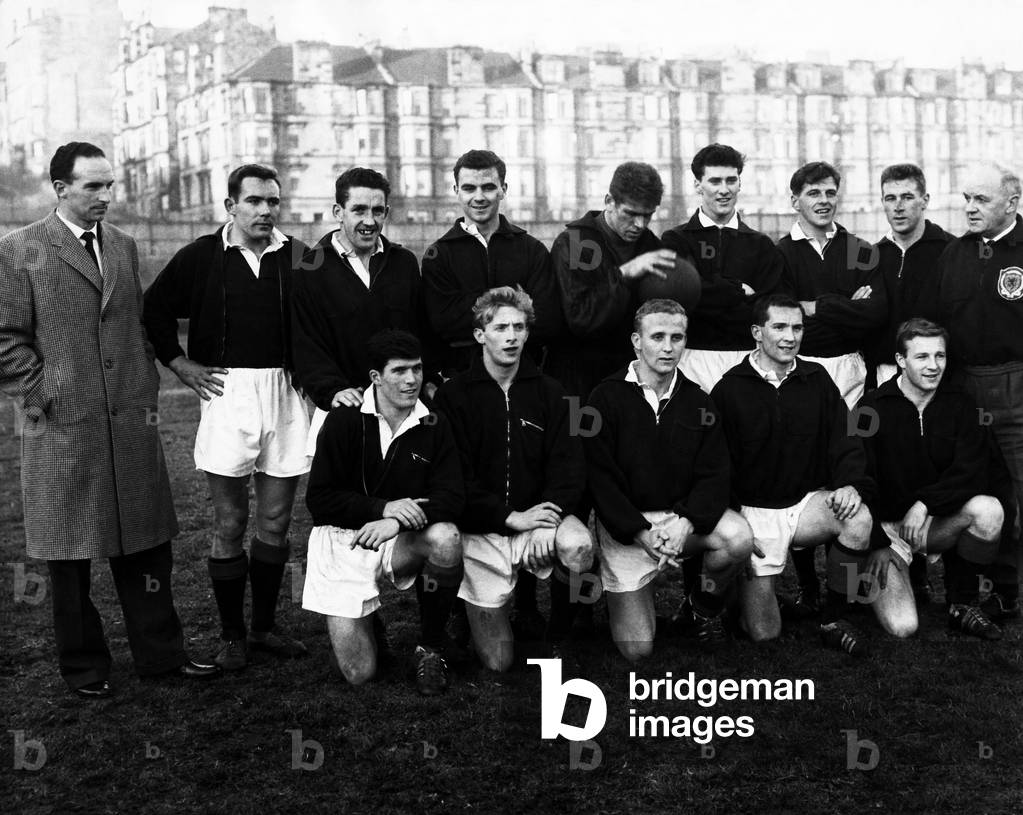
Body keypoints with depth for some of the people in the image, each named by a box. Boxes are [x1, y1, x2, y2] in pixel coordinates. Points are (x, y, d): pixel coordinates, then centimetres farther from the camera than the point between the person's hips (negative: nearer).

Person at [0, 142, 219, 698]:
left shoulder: (123, 247, 13)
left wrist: (148, 395, 11)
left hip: (132, 424, 4)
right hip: (62, 429, -4)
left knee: (145, 544, 9)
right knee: (70, 558, 7)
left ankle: (160, 653, 21)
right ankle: (84, 667, 21)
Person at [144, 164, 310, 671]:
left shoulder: (299, 258, 2)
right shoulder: (200, 258, 1)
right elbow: (155, 310, 11)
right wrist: (180, 364, 4)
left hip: (286, 395, 1)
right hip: (226, 394, -1)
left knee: (276, 520, 9)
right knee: (229, 524, 4)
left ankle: (265, 626, 23)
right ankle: (232, 635, 16)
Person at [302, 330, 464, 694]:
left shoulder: (433, 426, -1)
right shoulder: (344, 421, -8)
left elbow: (451, 497, -8)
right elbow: (318, 500, -10)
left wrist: (397, 521, -24)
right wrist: (384, 507, -22)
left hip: (401, 541, 2)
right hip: (343, 541, -2)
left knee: (446, 537, -34)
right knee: (359, 673, -9)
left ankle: (431, 648, -11)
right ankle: (368, 620, 29)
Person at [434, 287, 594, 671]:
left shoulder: (548, 392, 7)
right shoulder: (453, 395, -2)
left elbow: (567, 463, 0)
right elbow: (455, 477, -9)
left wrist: (551, 507, -19)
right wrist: (510, 517, -18)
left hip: (536, 516, 2)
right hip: (481, 532, -2)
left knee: (579, 544, -34)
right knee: (497, 662, -6)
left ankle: (557, 636, -6)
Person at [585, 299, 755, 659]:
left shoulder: (698, 402, 5)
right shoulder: (607, 398, -6)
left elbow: (713, 475, -1)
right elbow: (600, 478, -10)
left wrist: (686, 524, -20)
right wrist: (641, 534, -21)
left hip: (683, 514, 3)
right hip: (625, 525, -3)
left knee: (739, 537, -29)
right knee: (637, 649, -10)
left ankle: (707, 605, 3)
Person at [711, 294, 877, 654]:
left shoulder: (817, 380, 7)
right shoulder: (729, 389, -4)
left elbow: (844, 441, 3)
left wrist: (850, 483, -18)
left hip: (809, 502, 3)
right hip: (755, 511, -3)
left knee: (859, 518, -31)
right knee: (764, 634, -10)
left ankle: (835, 620, -10)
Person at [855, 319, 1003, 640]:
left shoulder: (960, 405, 0)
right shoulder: (871, 408, -10)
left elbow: (972, 473, -9)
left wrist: (925, 502, -22)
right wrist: (878, 545, -14)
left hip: (936, 522, 4)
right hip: (886, 526, -3)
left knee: (989, 508, -28)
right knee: (902, 627, -20)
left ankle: (963, 607, -7)